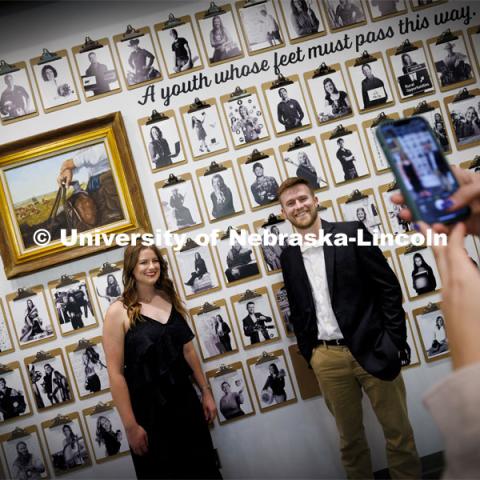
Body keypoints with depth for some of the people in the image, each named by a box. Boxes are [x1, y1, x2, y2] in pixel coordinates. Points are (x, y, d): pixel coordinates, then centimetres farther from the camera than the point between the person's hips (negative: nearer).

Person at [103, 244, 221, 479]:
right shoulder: (118, 312, -13)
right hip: (148, 410, -5)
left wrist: (206, 392, 12)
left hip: (185, 402, 5)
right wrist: (130, 426, -14)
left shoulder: (170, 299, 3)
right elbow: (116, 373, -14)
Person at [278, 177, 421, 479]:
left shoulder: (352, 233, -5)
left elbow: (389, 287, -5)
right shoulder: (288, 256, 6)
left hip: (372, 349, -3)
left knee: (398, 431, 8)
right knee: (350, 436, 14)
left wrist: (394, 341, -8)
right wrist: (309, 355, 10)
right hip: (327, 358, 3)